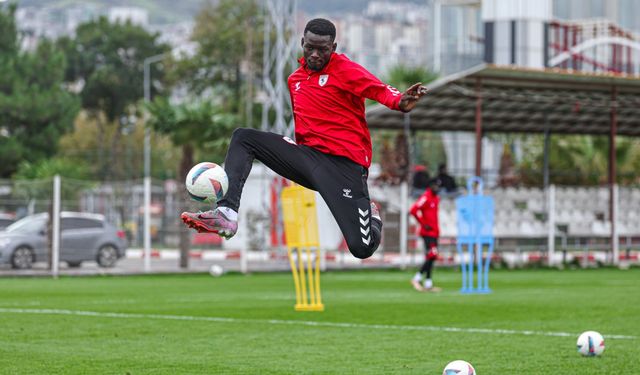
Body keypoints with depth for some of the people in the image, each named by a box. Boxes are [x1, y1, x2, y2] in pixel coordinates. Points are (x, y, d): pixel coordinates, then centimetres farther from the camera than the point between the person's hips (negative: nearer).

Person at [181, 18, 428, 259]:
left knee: (362, 248, -19)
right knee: (243, 138, 0)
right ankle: (227, 213, -15)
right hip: (308, 155, 7)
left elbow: (382, 91, -24)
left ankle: (371, 216, 20)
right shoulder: (295, 79, 15)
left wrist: (399, 102, -45)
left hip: (344, 163, -7)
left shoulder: (345, 70, -7)